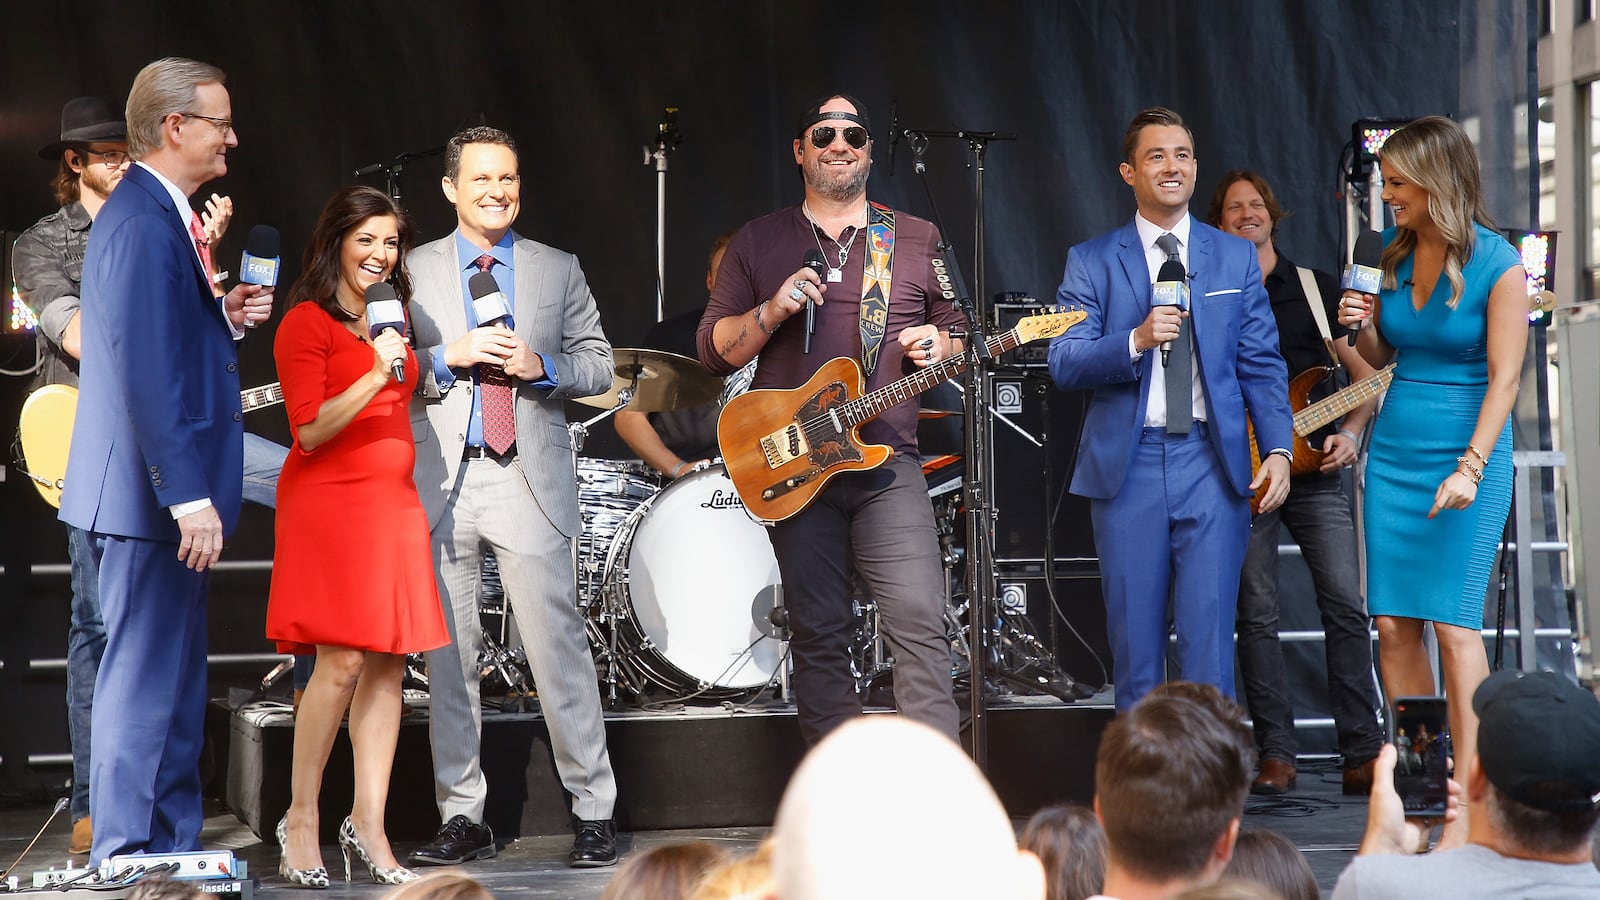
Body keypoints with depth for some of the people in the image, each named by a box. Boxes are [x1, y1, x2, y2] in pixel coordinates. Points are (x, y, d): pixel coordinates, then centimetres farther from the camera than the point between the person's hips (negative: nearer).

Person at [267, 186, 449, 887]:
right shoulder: (307, 322, -4)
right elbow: (311, 432, -12)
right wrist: (376, 375, -21)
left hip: (393, 501, 7)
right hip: (329, 500, -7)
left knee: (387, 664, 1)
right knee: (341, 663, -13)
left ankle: (368, 825, 3)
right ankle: (300, 820, -2)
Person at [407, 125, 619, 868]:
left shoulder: (558, 270, 12)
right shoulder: (414, 271, 10)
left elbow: (598, 365, 11)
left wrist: (542, 368, -7)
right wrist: (449, 357, -11)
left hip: (529, 480, -1)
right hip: (441, 482, 1)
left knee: (558, 646, -6)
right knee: (447, 655, 3)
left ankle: (594, 813, -1)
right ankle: (462, 817, 10)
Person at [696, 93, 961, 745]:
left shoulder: (917, 240, 11)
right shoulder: (759, 243, 10)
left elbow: (960, 329, 19)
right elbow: (713, 349, 7)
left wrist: (940, 345, -5)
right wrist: (772, 312, -11)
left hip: (887, 463, -1)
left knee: (920, 625, -13)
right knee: (818, 637, 3)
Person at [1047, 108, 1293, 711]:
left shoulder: (1235, 258, 11)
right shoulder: (1092, 262, 6)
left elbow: (1262, 365, 9)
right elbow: (1063, 363, -2)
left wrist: (1278, 449, -3)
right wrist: (1135, 341, -18)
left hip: (1212, 463, 0)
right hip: (1128, 464, 0)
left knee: (1209, 635, -3)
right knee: (1134, 641, 3)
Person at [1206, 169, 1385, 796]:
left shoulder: (1317, 288, 12)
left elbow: (1366, 374, 12)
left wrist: (1351, 432, -6)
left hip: (1315, 469, 0)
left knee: (1345, 607, -8)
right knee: (1257, 617, -2)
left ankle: (1362, 754, -5)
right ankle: (1276, 755, 3)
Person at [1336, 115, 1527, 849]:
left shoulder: (1497, 265, -10)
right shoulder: (1397, 257, 9)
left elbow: (1504, 377, -13)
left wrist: (1471, 466, -21)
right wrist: (1361, 326, -2)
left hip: (1465, 452, -6)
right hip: (1394, 450, 6)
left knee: (1452, 619, -9)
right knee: (1393, 623, 2)